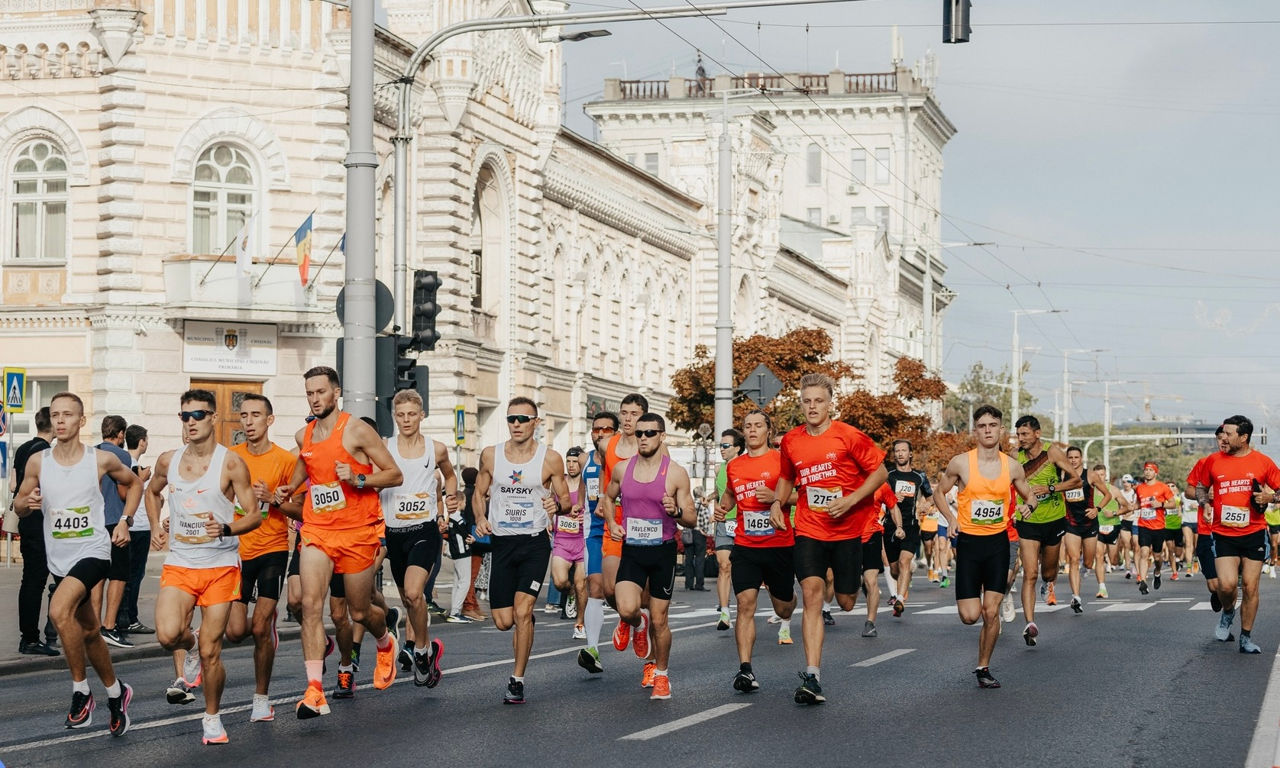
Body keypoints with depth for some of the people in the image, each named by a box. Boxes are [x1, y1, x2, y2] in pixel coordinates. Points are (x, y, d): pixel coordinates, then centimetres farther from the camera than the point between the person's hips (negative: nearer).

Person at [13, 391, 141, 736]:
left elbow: (134, 483, 13)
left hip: (93, 552, -5)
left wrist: (125, 521, 2)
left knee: (60, 610, -29)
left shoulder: (102, 460, -6)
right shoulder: (37, 462, 0)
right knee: (89, 633, 17)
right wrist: (26, 503, -13)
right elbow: (19, 506, 10)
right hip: (59, 559, 5)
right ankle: (116, 692, 39)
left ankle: (81, 690, -16)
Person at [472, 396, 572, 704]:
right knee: (503, 621, 1)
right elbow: (479, 493, 14)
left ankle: (517, 680, -2)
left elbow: (566, 500, 4)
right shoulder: (490, 455, 3)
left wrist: (557, 505, -20)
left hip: (535, 542, -2)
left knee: (522, 612, -15)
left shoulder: (550, 459, -3)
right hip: (502, 542, 3)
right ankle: (526, 621, 39)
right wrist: (480, 519, -6)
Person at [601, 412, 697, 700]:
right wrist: (611, 523, 3)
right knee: (626, 609, -19)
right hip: (631, 550, 2)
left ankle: (662, 674, 25)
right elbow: (608, 497, 21)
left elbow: (692, 518, -3)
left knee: (659, 620, 4)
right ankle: (637, 623, 19)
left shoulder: (676, 473, -6)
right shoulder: (622, 468, 2)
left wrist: (676, 512, -24)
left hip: (663, 551, -2)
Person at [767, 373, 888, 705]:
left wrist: (850, 500, -15)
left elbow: (880, 472, -3)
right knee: (812, 592, -17)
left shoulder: (848, 436, -8)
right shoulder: (790, 441, 4)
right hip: (809, 530, 2)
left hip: (847, 530, -2)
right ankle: (812, 677, -22)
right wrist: (777, 502, 4)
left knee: (846, 603, 6)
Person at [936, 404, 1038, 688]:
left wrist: (1029, 506, -8)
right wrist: (951, 518, -7)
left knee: (991, 612, -3)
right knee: (970, 615, -6)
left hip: (998, 542, 2)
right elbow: (940, 492, 8)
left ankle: (983, 668, 14)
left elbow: (1030, 495, 15)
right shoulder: (960, 463, -7)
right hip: (968, 541, -1)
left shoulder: (1012, 467, 0)